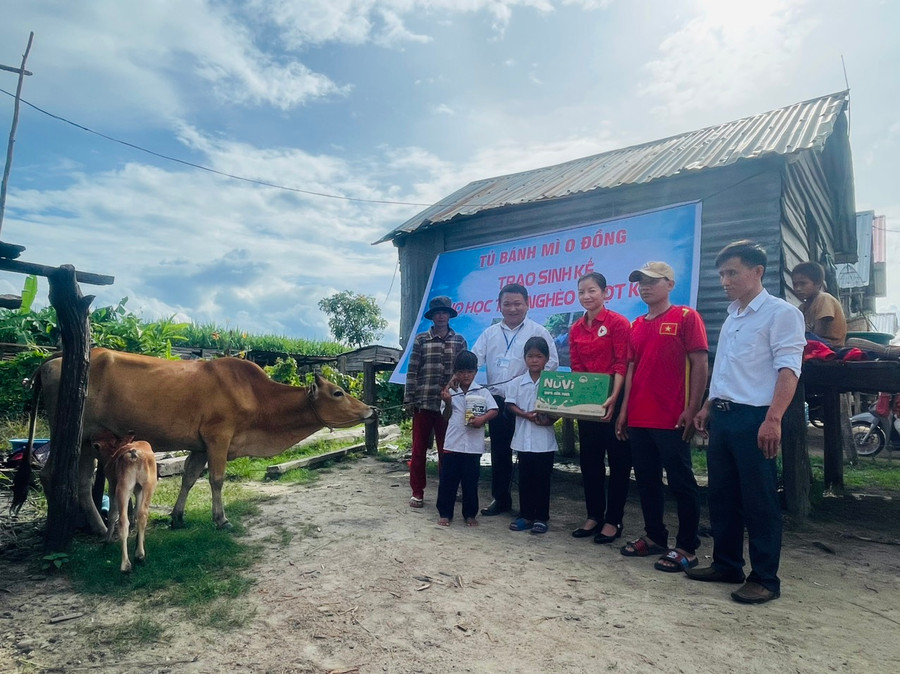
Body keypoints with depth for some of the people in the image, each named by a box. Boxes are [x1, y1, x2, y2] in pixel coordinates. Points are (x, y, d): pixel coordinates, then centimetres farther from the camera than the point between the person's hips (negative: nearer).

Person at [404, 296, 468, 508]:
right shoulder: (420, 340, 4)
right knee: (418, 449, 5)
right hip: (423, 403, 0)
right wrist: (409, 399, -2)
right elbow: (412, 371, 2)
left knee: (446, 450, 9)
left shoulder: (459, 341, 7)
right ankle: (417, 492, 18)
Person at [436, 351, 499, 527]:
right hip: (452, 444, 1)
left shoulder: (482, 392, 2)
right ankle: (445, 513, 19)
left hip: (473, 446, -1)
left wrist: (482, 419, -20)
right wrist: (448, 403, -6)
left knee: (471, 482, 9)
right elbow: (446, 418, 10)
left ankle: (470, 514, 23)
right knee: (448, 481, 6)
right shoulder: (450, 393, 5)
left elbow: (494, 411, -3)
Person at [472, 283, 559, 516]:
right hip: (497, 401, 4)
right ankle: (500, 499, 27)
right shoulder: (490, 333, 12)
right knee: (499, 452, 13)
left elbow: (551, 362, -6)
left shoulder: (538, 332, -1)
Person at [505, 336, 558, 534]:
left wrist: (548, 420, -21)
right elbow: (510, 405, 1)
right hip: (523, 439, 2)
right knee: (525, 478, 10)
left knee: (542, 479, 5)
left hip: (545, 440, -2)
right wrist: (527, 415, -15)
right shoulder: (517, 383, 3)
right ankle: (525, 515, 21)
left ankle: (541, 517, 16)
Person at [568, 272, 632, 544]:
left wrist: (613, 397, -23)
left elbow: (621, 363, -13)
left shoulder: (618, 322, -8)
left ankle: (613, 520, 15)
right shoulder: (576, 329, 9)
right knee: (589, 459, 12)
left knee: (618, 460, 5)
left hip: (613, 399, -6)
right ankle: (594, 515, 26)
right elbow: (575, 367, 9)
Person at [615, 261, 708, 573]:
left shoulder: (686, 317, -4)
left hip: (672, 419, -7)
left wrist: (692, 409, -13)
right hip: (638, 418, 7)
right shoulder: (636, 325, 14)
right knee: (646, 480, 14)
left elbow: (700, 364, -8)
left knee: (681, 482, 3)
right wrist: (624, 409, 12)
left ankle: (687, 547, 14)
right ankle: (654, 536, 28)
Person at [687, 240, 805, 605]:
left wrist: (773, 419, -23)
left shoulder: (781, 313, -7)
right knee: (721, 496, 14)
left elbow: (788, 369, -15)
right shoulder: (732, 316, 17)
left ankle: (765, 579, 13)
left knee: (759, 502, 1)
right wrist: (707, 408, 18)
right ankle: (726, 565, 26)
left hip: (754, 418, -8)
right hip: (721, 417, 8)